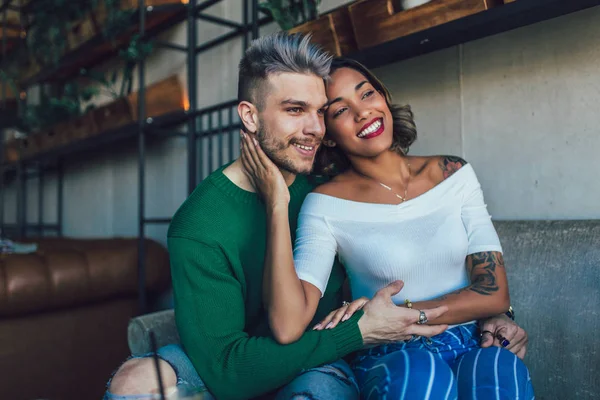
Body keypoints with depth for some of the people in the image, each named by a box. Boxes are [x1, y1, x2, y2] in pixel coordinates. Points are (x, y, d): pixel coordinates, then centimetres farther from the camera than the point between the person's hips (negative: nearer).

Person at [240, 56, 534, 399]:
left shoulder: (454, 174, 2)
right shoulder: (325, 206, -8)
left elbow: (495, 292, -2)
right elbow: (288, 328, -21)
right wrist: (277, 204, -22)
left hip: (476, 347, 2)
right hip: (391, 360, -1)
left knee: (498, 372, -31)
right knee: (420, 372, -34)